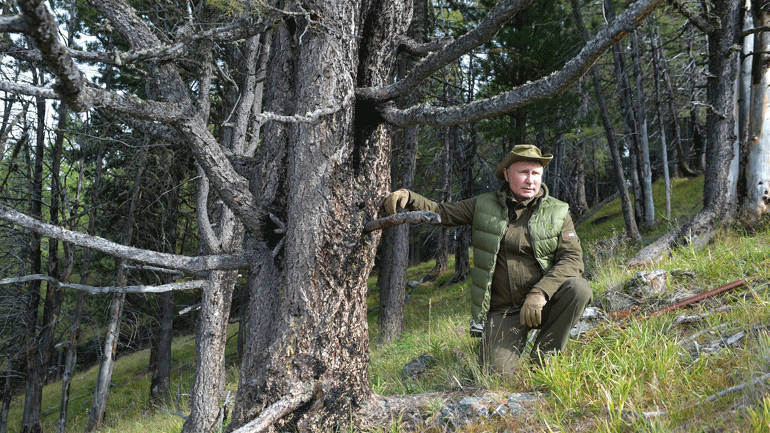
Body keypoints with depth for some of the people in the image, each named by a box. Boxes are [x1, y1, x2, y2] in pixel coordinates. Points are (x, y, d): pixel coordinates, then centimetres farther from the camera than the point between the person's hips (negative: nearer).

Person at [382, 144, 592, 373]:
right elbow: (442, 213, 5)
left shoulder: (557, 213, 1)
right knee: (499, 371, -19)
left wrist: (540, 293, -24)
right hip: (503, 310, -1)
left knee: (579, 288, -30)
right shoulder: (485, 206, 4)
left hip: (544, 302, 1)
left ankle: (543, 357, -10)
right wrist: (408, 197, -16)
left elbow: (572, 258, -9)